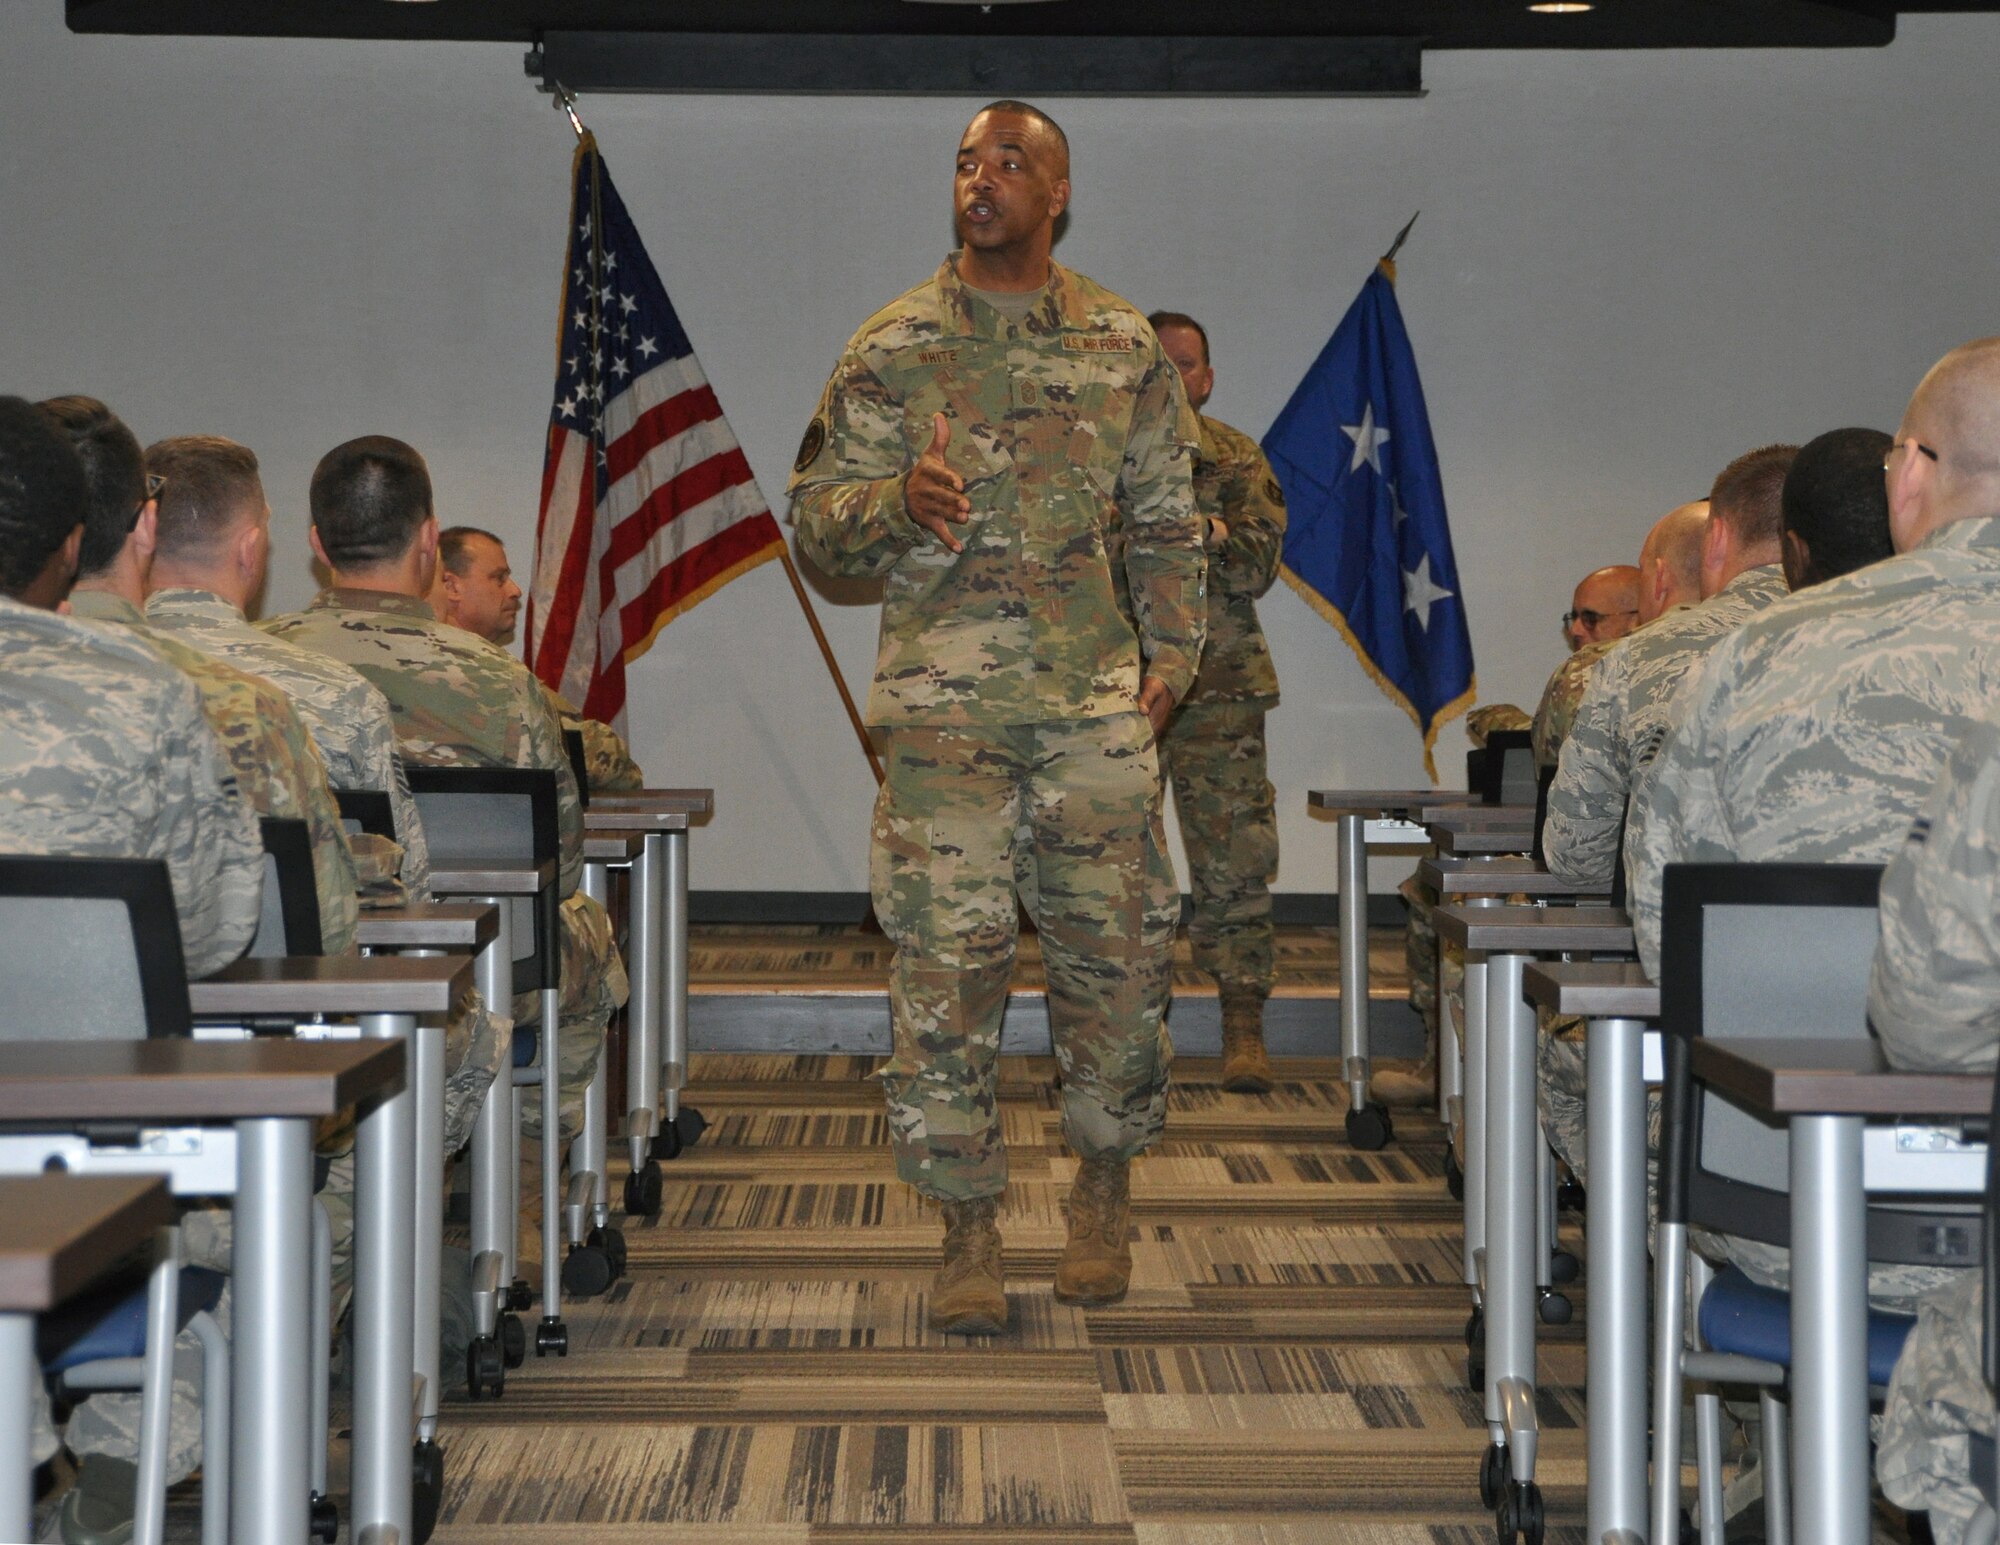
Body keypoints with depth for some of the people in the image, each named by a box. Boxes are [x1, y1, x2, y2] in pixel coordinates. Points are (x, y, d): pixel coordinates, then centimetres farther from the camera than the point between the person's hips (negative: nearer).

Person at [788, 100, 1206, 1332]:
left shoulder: (1126, 347, 9)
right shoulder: (892, 350, 5)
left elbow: (1168, 523, 15)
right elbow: (819, 519, 5)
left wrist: (1173, 653, 3)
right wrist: (899, 502, -15)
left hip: (1099, 699, 1)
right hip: (947, 702, -1)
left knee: (1118, 951, 4)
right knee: (947, 962, -4)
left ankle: (1106, 1192, 25)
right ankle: (971, 1230, 7)